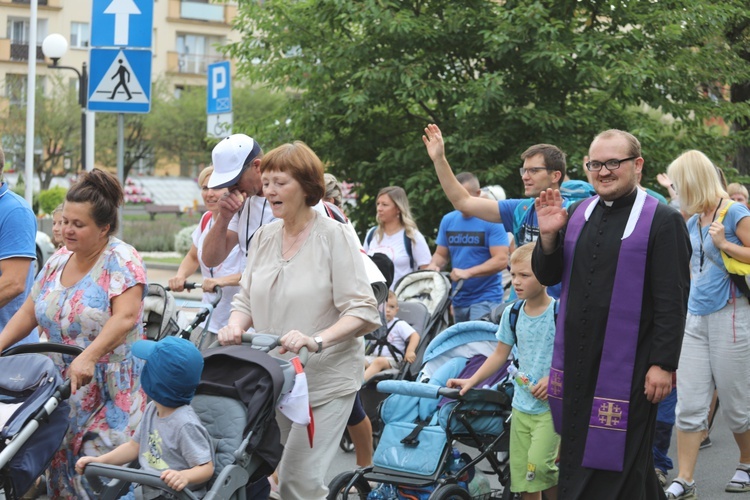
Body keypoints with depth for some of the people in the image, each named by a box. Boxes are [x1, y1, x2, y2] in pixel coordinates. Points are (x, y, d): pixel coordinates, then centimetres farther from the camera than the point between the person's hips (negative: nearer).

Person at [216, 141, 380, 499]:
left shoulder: (334, 236, -9)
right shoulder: (264, 237, 8)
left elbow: (363, 313, -14)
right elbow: (246, 299, 13)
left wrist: (317, 340, -29)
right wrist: (236, 325, -10)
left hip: (325, 380, -5)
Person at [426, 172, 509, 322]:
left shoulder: (492, 221, -8)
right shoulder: (448, 220, 10)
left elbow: (501, 260, -15)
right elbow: (441, 254, 17)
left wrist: (468, 272, -23)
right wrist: (433, 265, -6)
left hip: (486, 299, -6)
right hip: (458, 299, 6)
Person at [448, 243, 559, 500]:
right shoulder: (512, 313, 6)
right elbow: (500, 355, 14)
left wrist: (555, 379, -22)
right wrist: (471, 381, 7)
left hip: (551, 405, -5)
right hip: (522, 404, 6)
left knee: (538, 465, -20)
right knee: (521, 474, 6)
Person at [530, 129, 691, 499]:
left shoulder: (662, 221, -10)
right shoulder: (577, 214, 7)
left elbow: (672, 302, -13)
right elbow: (547, 276, 11)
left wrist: (663, 364, -16)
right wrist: (549, 235, -6)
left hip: (628, 365, -6)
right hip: (576, 356, 6)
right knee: (576, 457, 16)